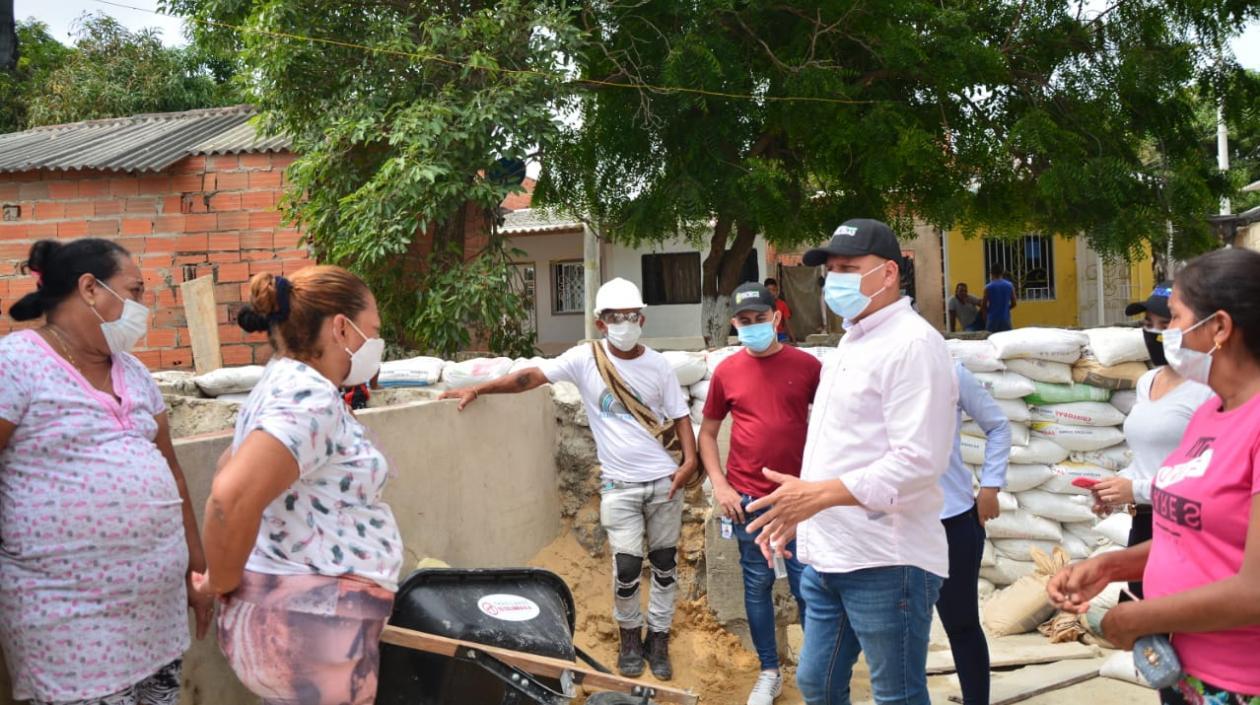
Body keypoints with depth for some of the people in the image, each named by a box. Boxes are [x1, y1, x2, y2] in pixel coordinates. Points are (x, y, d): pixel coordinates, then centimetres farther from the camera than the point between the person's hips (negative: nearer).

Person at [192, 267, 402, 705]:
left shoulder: (287, 384, 12)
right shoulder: (310, 396, -20)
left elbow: (231, 467, 25)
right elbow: (231, 498, -31)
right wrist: (223, 584, -15)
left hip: (305, 615, 10)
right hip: (308, 626, -10)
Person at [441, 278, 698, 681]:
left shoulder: (657, 365, 0)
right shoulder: (585, 359, -5)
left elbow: (679, 415, 3)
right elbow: (532, 377, -9)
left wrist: (690, 460, -11)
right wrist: (478, 389, -15)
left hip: (663, 480, 2)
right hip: (619, 484, -2)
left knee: (664, 564, 9)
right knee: (627, 568, -2)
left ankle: (658, 639, 26)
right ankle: (630, 636, 24)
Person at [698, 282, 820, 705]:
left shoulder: (807, 365, -2)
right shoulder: (726, 371, 1)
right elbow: (707, 433, 8)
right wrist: (719, 485, -2)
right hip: (748, 499, 1)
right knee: (757, 585, 10)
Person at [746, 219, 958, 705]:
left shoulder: (913, 344, -14)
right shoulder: (851, 341, 16)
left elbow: (919, 460, -23)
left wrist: (821, 494, -25)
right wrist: (797, 507, 17)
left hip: (885, 562, -9)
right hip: (826, 556, 10)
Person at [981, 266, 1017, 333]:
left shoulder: (988, 287, -7)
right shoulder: (1009, 285, 2)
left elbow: (983, 305, -2)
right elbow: (1014, 303, 5)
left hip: (992, 319, -3)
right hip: (1005, 318, 3)